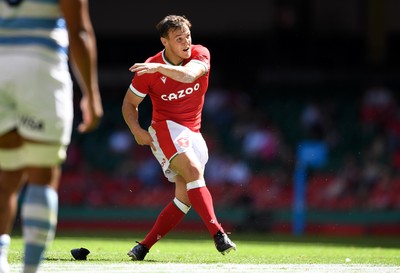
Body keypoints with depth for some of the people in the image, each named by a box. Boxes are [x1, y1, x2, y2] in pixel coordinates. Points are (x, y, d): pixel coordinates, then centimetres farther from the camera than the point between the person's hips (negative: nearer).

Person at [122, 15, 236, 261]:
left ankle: (143, 247, 3)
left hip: (193, 134, 4)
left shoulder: (200, 54, -6)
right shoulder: (149, 70, -9)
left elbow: (189, 74, -30)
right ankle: (218, 234, -41)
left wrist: (160, 67, -43)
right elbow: (130, 103, 4)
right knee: (194, 172, -28)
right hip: (166, 129, -4)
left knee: (185, 198, -2)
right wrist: (137, 129, -13)